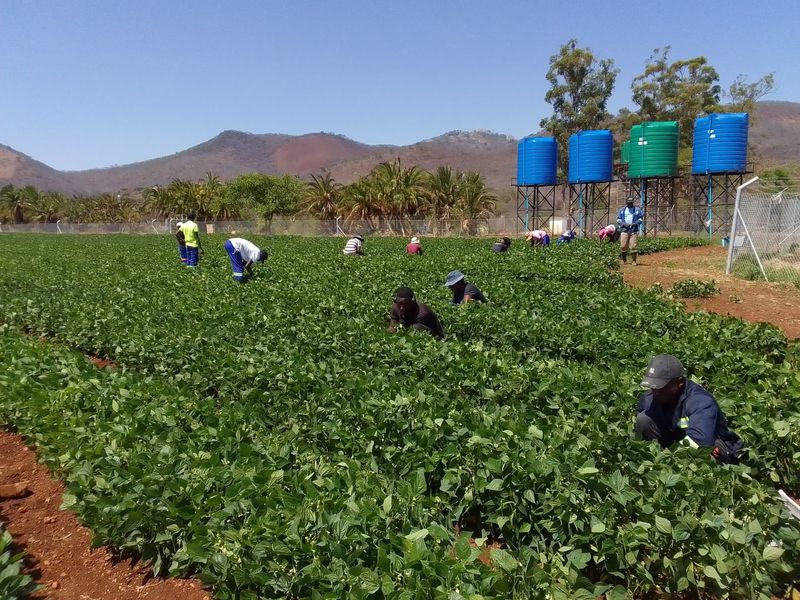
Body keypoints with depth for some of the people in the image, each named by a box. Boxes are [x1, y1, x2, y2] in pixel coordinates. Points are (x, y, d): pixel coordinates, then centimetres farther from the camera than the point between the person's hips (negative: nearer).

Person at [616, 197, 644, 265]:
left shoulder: (637, 210, 11)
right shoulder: (622, 210, 14)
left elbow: (640, 218, 9)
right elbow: (618, 219, 11)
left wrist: (634, 224, -9)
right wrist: (624, 224, -7)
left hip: (634, 230, -1)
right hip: (624, 230, 1)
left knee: (633, 246, -7)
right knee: (623, 246, -2)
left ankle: (634, 261, -1)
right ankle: (624, 260, 14)